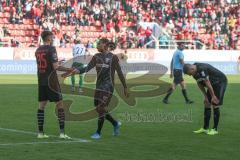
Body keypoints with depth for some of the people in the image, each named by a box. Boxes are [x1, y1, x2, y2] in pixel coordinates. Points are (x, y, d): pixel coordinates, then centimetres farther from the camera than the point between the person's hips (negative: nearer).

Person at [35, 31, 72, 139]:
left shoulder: (38, 50, 9)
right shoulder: (51, 49, -11)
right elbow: (55, 67, -16)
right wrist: (69, 70, -9)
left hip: (41, 81, 6)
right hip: (51, 81, -6)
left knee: (41, 105, 9)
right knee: (59, 105, -1)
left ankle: (40, 132, 8)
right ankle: (62, 132, -6)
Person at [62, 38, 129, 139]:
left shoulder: (113, 57, -5)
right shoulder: (97, 57, 10)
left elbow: (120, 73, -3)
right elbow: (87, 69, 6)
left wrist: (125, 88, -2)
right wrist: (73, 71, -5)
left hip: (108, 86, -6)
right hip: (99, 85, 6)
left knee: (101, 108, -10)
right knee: (99, 109, 7)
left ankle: (98, 133, 1)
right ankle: (115, 124, 29)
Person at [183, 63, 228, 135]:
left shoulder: (202, 69, -32)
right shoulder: (195, 72, -3)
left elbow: (207, 84, -27)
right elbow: (200, 84, 7)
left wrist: (213, 96, -20)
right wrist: (205, 96, 2)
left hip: (220, 82, -9)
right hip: (213, 83, 9)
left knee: (215, 104, -11)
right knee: (207, 103, 5)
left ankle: (215, 129, -6)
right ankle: (205, 128, 9)